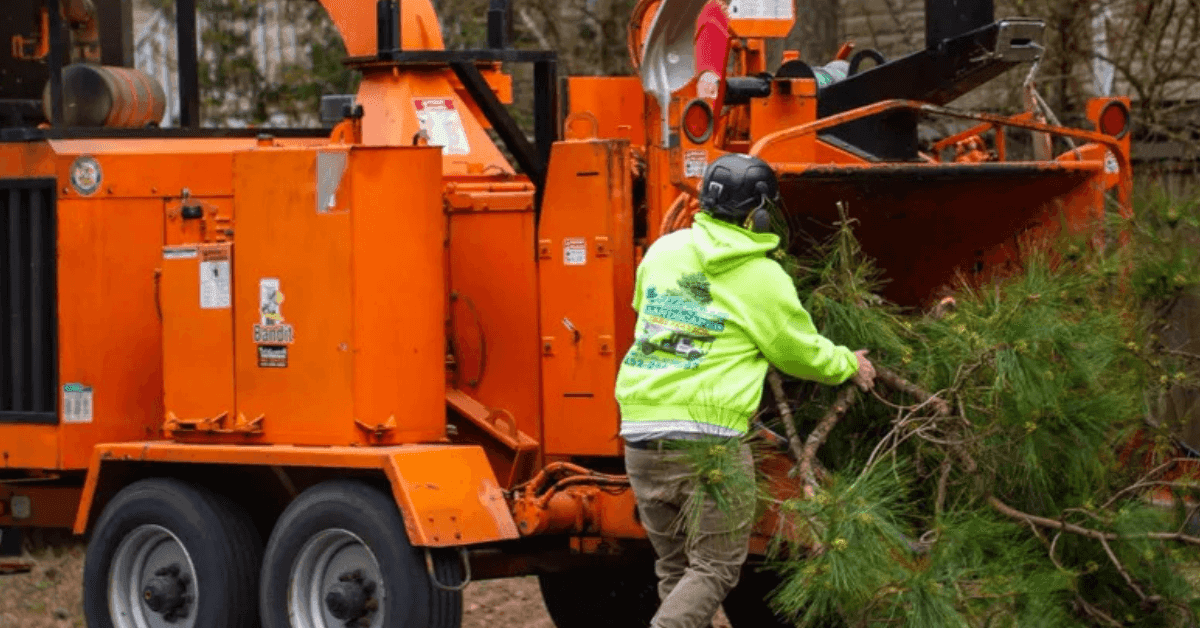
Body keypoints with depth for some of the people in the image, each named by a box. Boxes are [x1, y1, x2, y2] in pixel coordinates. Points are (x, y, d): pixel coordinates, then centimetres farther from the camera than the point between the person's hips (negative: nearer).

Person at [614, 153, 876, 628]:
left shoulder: (663, 251, 9)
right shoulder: (763, 278, -4)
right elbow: (800, 352, 8)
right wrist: (848, 365, 29)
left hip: (641, 431, 5)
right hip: (708, 438, -5)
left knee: (674, 566, 17)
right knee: (715, 567, 3)